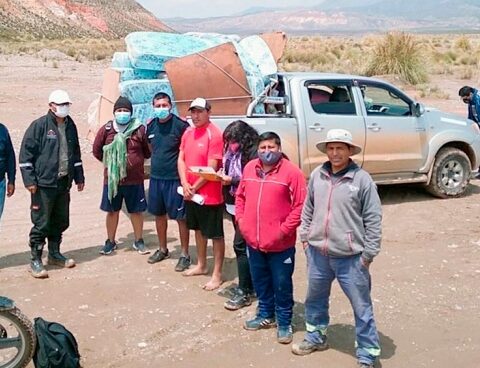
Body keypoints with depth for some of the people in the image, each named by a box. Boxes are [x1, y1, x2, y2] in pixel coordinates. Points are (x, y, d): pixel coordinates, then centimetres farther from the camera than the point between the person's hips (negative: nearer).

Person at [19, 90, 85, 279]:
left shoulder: (70, 126, 11)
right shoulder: (39, 125, -8)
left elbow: (76, 153, 20)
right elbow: (26, 153, -9)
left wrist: (79, 177, 18)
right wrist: (29, 180, -14)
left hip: (64, 183, 7)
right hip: (44, 183, -6)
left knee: (61, 221, 14)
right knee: (41, 223, -3)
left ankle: (54, 254, 29)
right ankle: (35, 260, 7)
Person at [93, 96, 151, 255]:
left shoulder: (140, 129, -5)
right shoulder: (106, 129, -2)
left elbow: (148, 151, 5)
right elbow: (97, 150, 8)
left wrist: (135, 160, 2)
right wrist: (110, 162, 8)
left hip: (134, 179, -1)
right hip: (112, 179, 1)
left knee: (136, 211, 9)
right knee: (112, 211, 12)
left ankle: (138, 241, 25)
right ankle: (110, 241, 26)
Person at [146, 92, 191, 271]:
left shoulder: (181, 125, -13)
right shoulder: (151, 125, 5)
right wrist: (158, 161, 14)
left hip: (175, 178, -6)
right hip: (155, 177, 6)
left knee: (180, 217, 1)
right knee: (159, 214, 17)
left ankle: (185, 255, 13)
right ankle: (163, 249, 34)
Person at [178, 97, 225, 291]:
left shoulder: (214, 134, -16)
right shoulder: (188, 133, 7)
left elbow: (211, 168, -19)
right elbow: (181, 159, 6)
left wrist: (194, 188, -12)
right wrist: (185, 185, -8)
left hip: (210, 195, -8)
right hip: (190, 193, 8)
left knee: (215, 235, 2)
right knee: (199, 229, 21)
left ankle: (217, 275, 11)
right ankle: (201, 265, 37)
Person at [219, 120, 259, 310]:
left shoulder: (253, 152, -17)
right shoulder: (233, 151, 11)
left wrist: (232, 180, -21)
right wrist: (224, 175, -1)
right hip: (234, 204, 9)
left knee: (240, 245, -7)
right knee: (244, 245, 14)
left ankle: (244, 292, 1)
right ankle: (250, 285, 25)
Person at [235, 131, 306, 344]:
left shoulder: (291, 171, -12)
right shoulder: (250, 168, 6)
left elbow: (301, 205, -13)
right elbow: (240, 196, 17)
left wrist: (285, 229, -16)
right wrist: (240, 219, 5)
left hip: (280, 244, -5)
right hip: (253, 240, 5)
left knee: (282, 285, 6)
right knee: (260, 282, 20)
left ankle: (284, 323, 21)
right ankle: (266, 315, 37)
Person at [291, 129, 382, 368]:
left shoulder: (362, 179, -11)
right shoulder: (317, 175, 1)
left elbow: (373, 219, -8)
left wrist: (368, 254, -8)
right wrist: (305, 237, 10)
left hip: (350, 257, -4)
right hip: (318, 253, 5)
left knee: (362, 308, 6)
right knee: (315, 299, 22)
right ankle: (316, 337, 44)